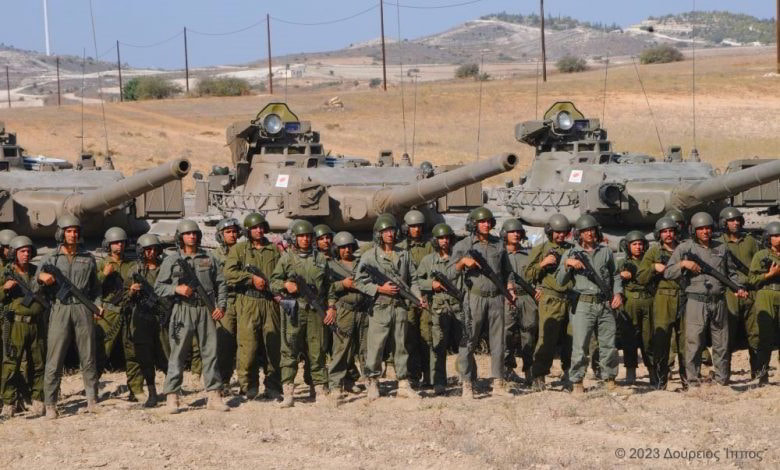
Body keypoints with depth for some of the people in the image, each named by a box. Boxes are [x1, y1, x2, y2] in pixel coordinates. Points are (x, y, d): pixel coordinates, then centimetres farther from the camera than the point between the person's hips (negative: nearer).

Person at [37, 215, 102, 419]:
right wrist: (42, 278, -28)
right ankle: (50, 405, -3)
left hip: (83, 309, 2)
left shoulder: (87, 258, 14)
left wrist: (97, 304, 5)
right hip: (60, 308, -2)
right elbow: (39, 275, -5)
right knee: (54, 360, -5)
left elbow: (95, 286, 21)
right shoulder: (51, 259, 8)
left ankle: (92, 401, 10)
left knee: (88, 358, 3)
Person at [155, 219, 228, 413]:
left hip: (206, 310, 2)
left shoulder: (209, 259, 11)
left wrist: (221, 306, 1)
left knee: (210, 352, 2)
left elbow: (220, 284, 13)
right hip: (183, 310, -2)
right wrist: (177, 289, -12)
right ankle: (172, 397, 0)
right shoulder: (171, 260, 4)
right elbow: (159, 287, 4)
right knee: (178, 354, -3)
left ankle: (214, 395, 6)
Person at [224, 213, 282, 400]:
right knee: (248, 346, -7)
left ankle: (273, 388, 9)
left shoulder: (274, 250, 16)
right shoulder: (239, 249, 8)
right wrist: (252, 279, -11)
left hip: (271, 302, 2)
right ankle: (249, 387, 1)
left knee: (273, 346, 2)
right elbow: (229, 273, -4)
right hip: (248, 302, -2)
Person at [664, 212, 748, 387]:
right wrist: (683, 264, -14)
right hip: (696, 302, -3)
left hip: (718, 302, 3)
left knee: (722, 344, 7)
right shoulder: (685, 248, 3)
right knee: (694, 342, -5)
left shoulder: (721, 248, 13)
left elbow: (731, 272, 21)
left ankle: (723, 380, 15)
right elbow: (668, 273, 1)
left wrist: (738, 288, 5)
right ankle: (693, 381, 1)